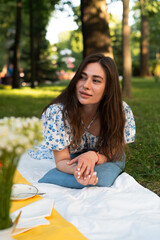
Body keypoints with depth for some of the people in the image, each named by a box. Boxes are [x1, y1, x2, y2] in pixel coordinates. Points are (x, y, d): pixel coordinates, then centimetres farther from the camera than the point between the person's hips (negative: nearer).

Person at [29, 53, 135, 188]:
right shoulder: (57, 112, -30)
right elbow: (61, 161, -23)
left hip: (104, 161, -1)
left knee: (102, 177, -30)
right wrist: (76, 170, -47)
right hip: (71, 160, 1)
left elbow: (111, 153, -15)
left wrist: (93, 156, -40)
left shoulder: (123, 112, -26)